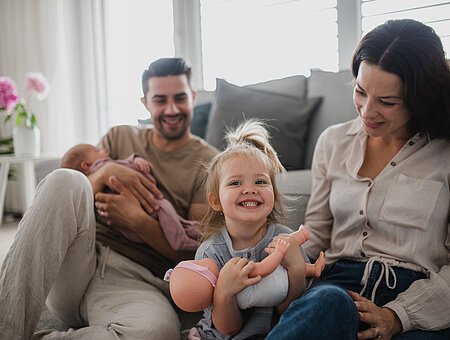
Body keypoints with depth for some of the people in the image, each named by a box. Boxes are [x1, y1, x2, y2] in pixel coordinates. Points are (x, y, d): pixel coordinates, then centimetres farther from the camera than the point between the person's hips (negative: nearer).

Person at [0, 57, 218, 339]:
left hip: (134, 280, -3)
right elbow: (67, 199, 12)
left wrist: (137, 220, -13)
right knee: (66, 180, -28)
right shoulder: (120, 138, 20)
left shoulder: (208, 162, 9)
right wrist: (106, 172, -8)